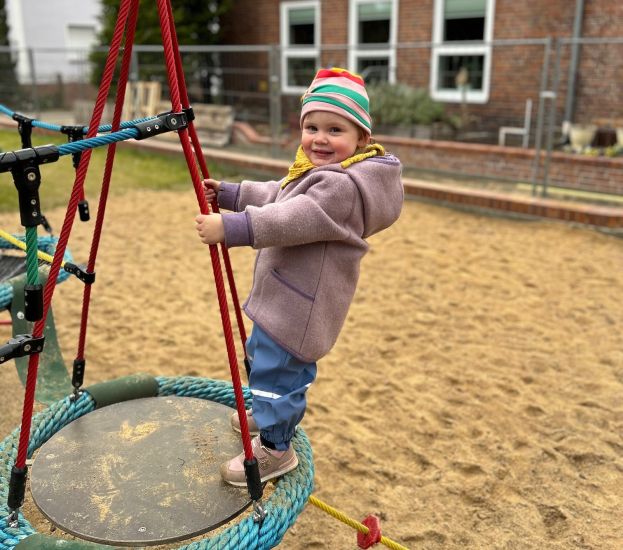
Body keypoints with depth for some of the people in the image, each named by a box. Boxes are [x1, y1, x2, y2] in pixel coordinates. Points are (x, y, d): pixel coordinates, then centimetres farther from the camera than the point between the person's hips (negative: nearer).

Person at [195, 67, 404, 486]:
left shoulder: (345, 186, -25)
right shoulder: (313, 171, 10)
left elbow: (290, 220, -35)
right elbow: (275, 196, 24)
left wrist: (230, 228, -39)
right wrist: (230, 193, 19)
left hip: (300, 306, -11)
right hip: (285, 297, 11)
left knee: (275, 369, -1)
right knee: (263, 357, 28)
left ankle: (274, 448, 19)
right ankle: (270, 416, 51)